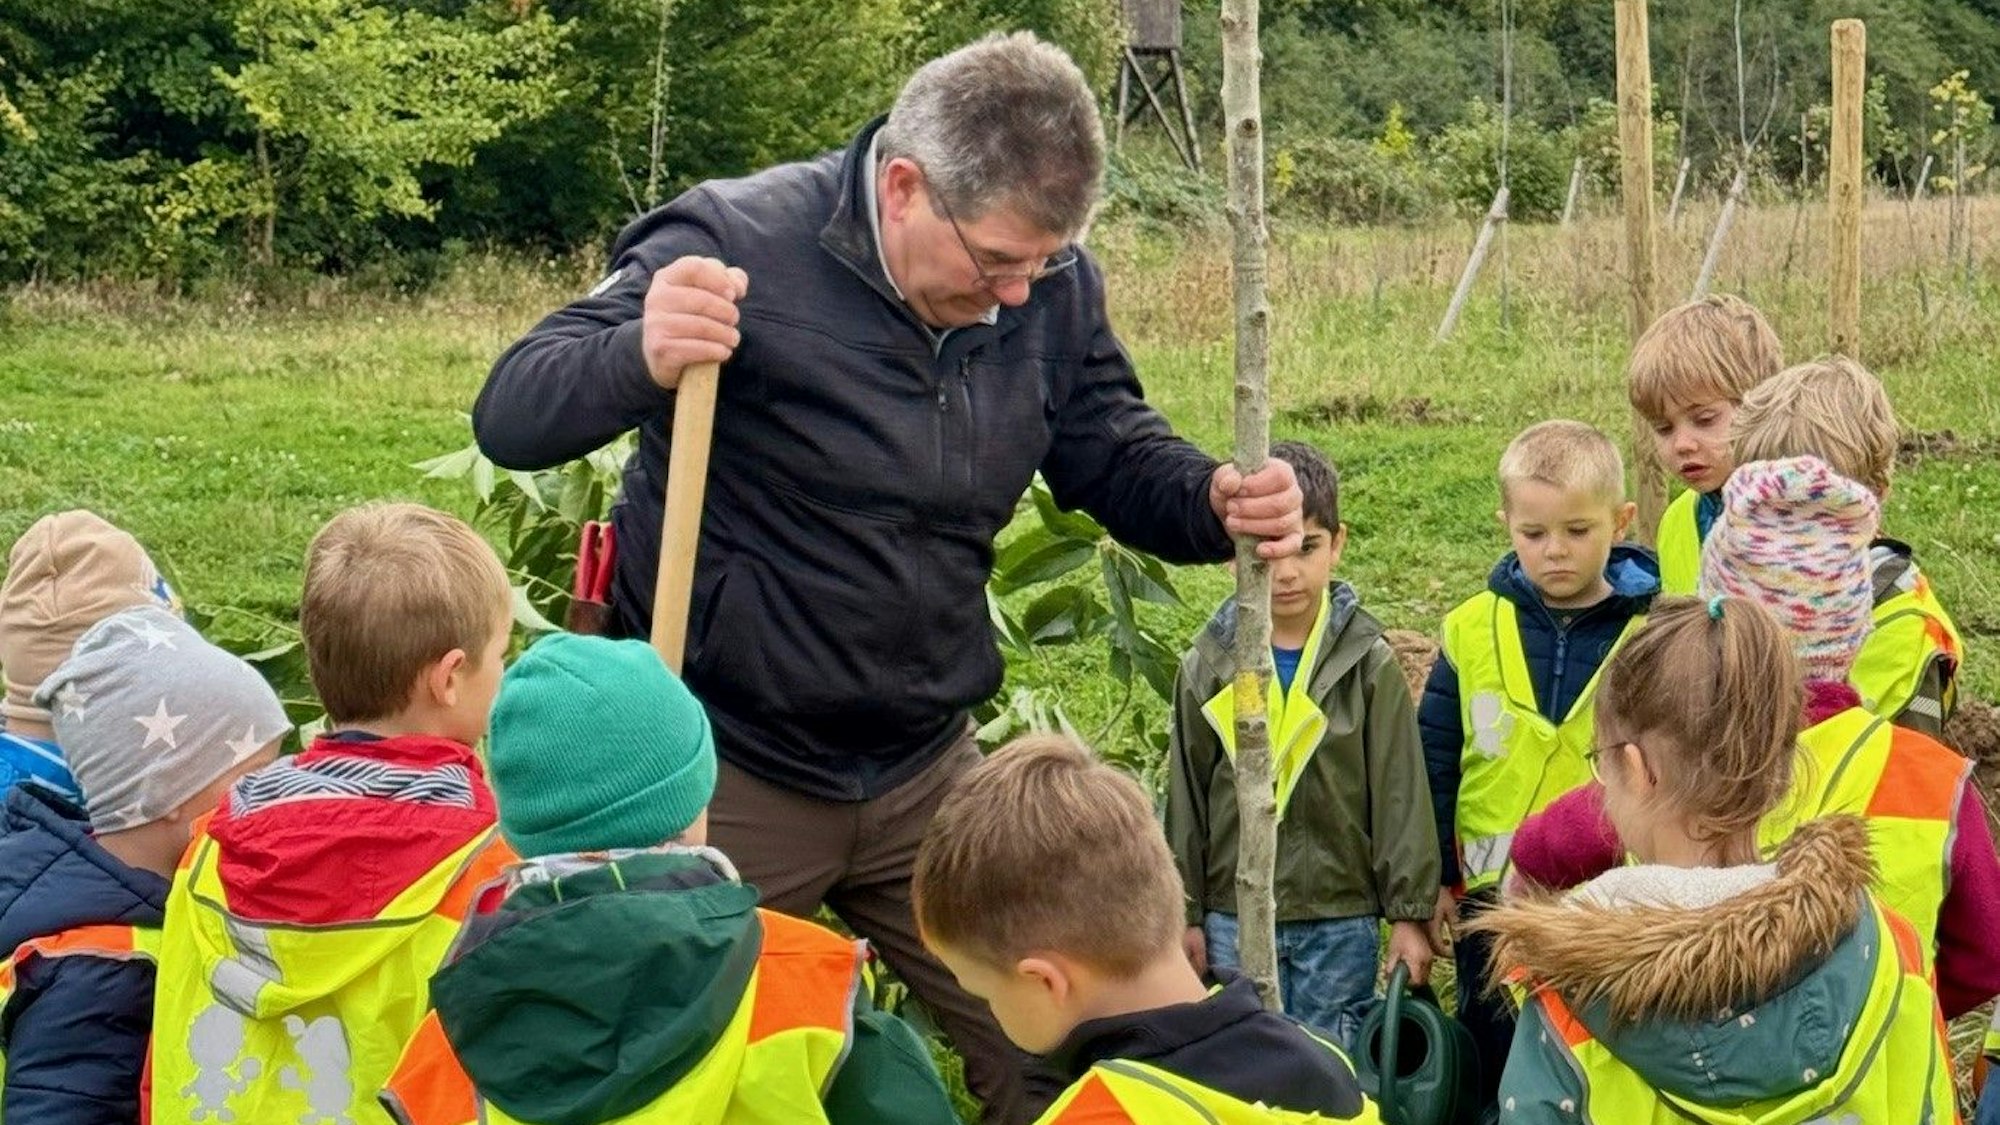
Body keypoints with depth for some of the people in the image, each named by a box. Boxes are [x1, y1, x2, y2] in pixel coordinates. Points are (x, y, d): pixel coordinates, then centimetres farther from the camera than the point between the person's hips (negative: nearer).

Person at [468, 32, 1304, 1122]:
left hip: (927, 773, 5)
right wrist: (639, 359, -48)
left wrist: (1216, 501, -18)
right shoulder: (737, 244, -21)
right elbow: (511, 419, -25)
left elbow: (1116, 455, 5)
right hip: (725, 776, -5)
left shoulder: (1051, 287, -4)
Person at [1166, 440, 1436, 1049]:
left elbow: (1401, 792, -3)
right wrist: (1186, 912, 6)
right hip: (1235, 918, 1)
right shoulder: (1207, 666, 1)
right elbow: (1186, 796, 6)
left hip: (1344, 921, -1)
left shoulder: (1368, 663, -3)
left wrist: (1411, 913, -4)